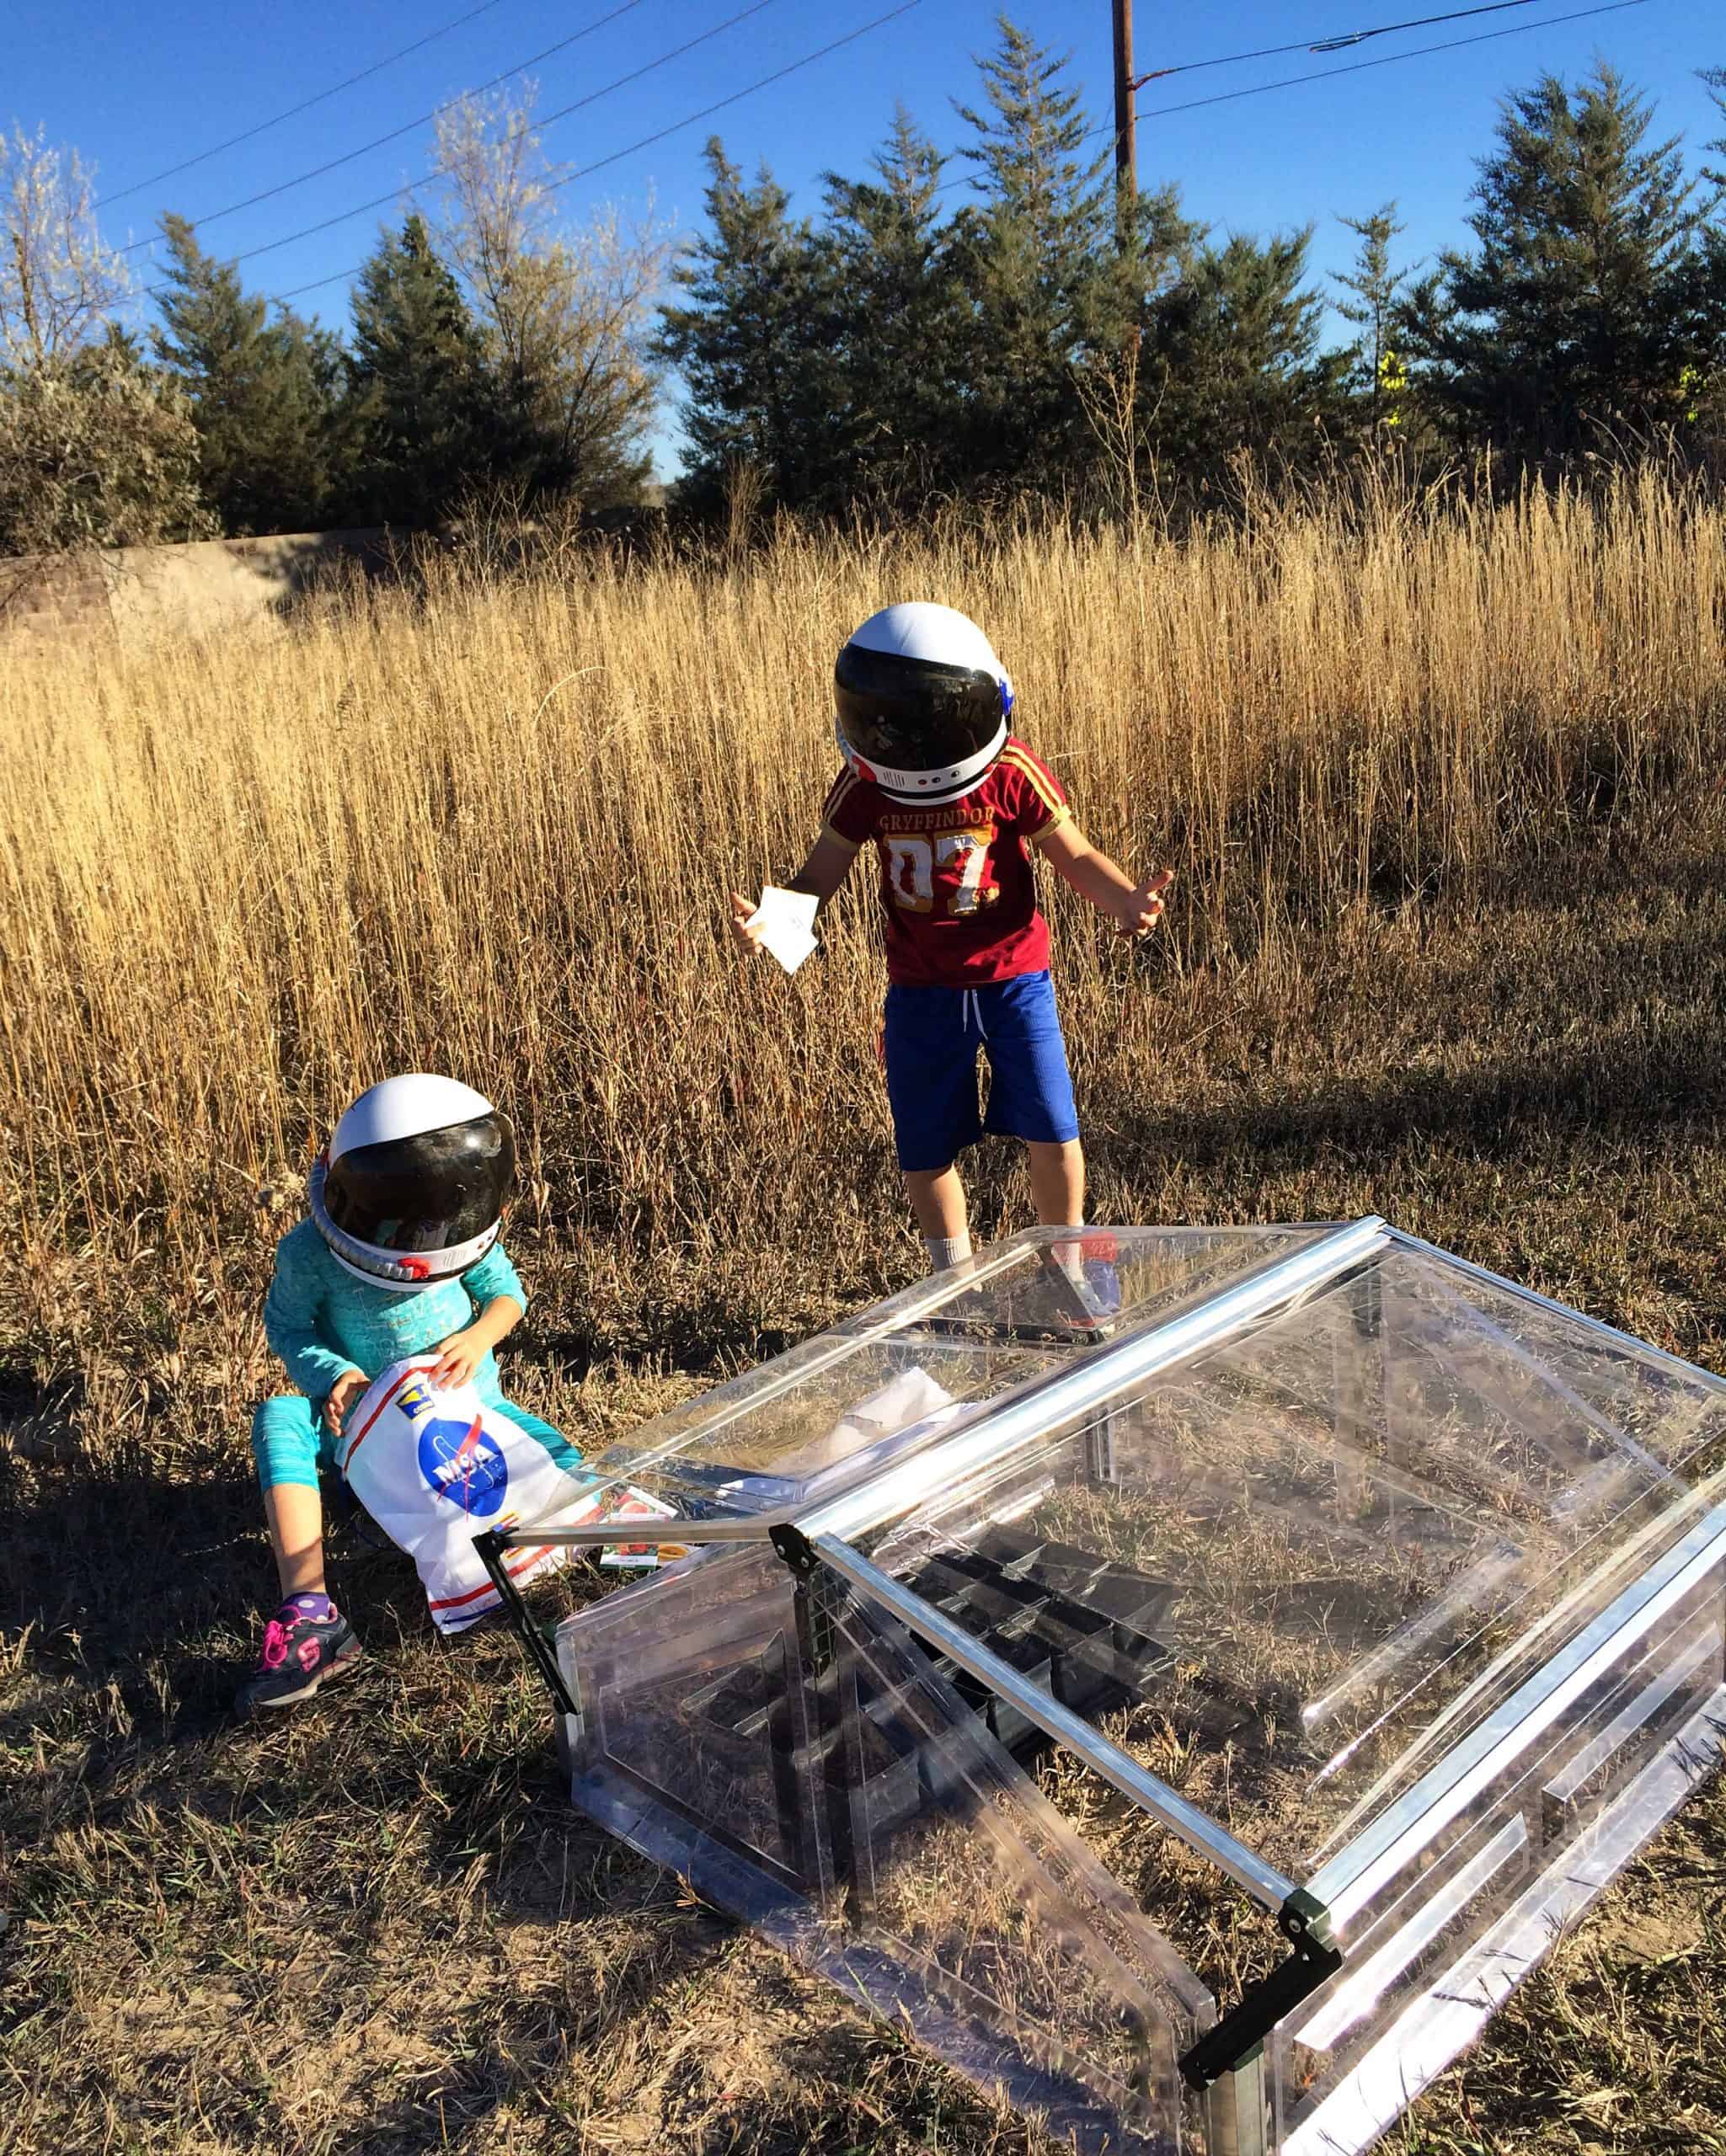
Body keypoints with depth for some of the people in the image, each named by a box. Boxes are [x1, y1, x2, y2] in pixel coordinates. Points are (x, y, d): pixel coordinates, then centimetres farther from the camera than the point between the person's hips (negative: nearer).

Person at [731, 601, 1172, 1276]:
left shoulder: (1012, 775, -15)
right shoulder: (864, 786, -9)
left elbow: (1074, 855, -8)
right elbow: (822, 873, -5)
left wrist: (1124, 899, -28)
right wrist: (768, 918, -25)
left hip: (1013, 976, -2)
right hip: (922, 988, 2)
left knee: (1051, 1132, 0)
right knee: (925, 1150, 9)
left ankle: (1068, 1265, 26)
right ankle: (957, 1281, 31)